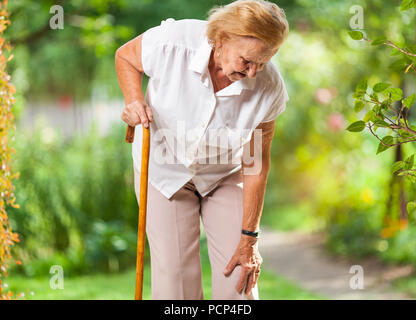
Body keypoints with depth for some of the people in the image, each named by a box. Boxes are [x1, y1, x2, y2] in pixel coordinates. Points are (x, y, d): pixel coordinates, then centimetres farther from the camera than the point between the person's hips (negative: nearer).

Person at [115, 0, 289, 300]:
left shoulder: (268, 88, -25)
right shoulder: (173, 42, -31)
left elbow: (256, 164, -15)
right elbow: (125, 56, -7)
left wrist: (249, 238, -11)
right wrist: (134, 101, -28)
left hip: (225, 175, 1)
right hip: (164, 168, -1)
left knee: (239, 277, -5)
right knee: (175, 276, -5)